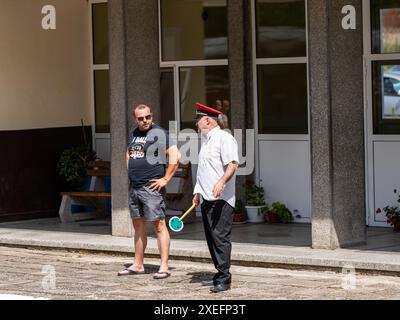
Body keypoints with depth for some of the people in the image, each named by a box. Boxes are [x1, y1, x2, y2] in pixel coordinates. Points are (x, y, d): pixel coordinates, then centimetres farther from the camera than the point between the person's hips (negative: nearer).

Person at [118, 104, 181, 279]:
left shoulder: (159, 133, -9)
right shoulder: (133, 133, 14)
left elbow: (175, 156, -16)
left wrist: (165, 179, -16)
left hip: (152, 187, -8)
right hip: (134, 186, 8)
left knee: (159, 225, -9)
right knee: (138, 225, 13)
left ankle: (164, 267, -10)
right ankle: (138, 265, 21)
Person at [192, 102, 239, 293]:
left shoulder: (224, 138, -8)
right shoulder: (206, 140, 22)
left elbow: (233, 164, -19)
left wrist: (221, 182, -32)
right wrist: (198, 192, 20)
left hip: (221, 199, -9)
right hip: (206, 198, 10)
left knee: (220, 237, -12)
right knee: (211, 238, 8)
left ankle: (223, 279, -12)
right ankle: (221, 274, 15)